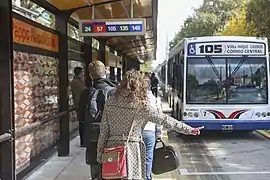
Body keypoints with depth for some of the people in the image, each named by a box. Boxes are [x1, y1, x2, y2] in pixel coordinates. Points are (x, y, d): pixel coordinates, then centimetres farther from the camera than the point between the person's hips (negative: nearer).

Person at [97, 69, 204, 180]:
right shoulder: (142, 106, -8)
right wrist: (188, 129, 4)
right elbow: (164, 120, -4)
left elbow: (103, 131, 4)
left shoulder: (109, 103, 2)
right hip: (131, 149, -4)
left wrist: (99, 154, 11)